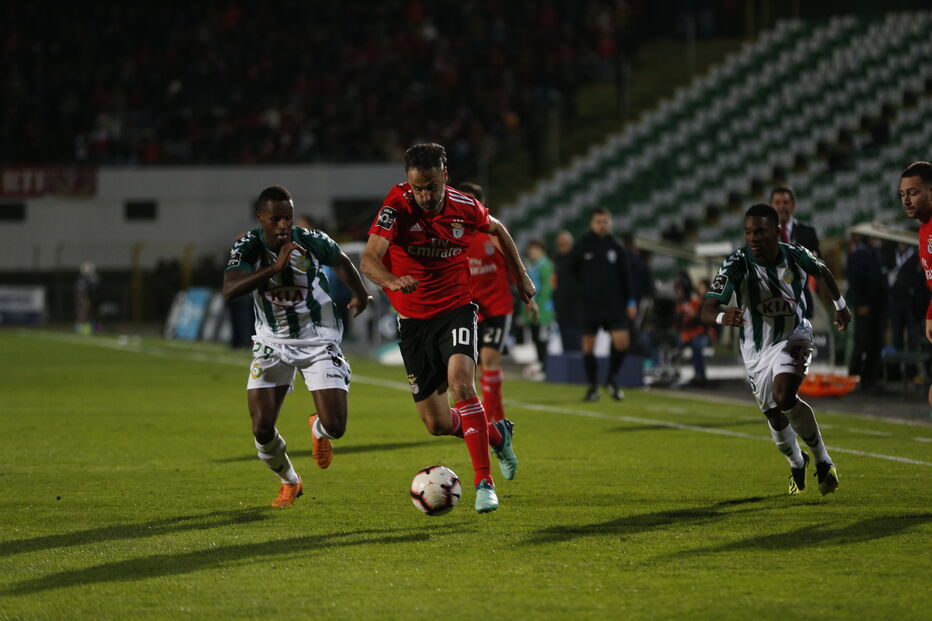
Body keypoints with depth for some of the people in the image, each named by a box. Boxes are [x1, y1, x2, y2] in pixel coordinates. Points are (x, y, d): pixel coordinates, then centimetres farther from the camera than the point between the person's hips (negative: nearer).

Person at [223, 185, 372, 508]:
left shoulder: (312, 241, -16)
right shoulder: (247, 247, -16)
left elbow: (341, 261, 7)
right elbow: (230, 290, -34)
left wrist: (359, 295, 17)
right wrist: (275, 267, -41)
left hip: (318, 341, -1)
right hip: (272, 344, 1)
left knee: (335, 428, -12)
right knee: (262, 430, -10)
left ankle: (318, 428, 29)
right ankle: (290, 482, 23)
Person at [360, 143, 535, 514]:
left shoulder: (464, 208, -8)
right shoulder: (397, 207, -17)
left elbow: (497, 230, 16)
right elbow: (369, 259, -29)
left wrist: (520, 277, 18)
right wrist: (391, 281, -50)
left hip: (456, 310, -1)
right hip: (413, 320, 1)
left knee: (460, 381, -29)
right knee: (437, 424, 2)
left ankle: (484, 482, -24)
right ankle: (496, 434, 34)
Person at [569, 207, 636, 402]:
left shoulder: (616, 247, 6)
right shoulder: (582, 247, 2)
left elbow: (626, 276, 8)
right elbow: (573, 274, 7)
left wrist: (631, 301, 3)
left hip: (614, 304, 1)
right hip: (589, 305, -1)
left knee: (622, 341, -11)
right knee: (588, 346, 1)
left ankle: (611, 379, 11)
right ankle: (592, 386, 14)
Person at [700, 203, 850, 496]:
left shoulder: (796, 256, -15)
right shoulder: (736, 265, -23)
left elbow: (823, 271, 10)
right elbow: (707, 309, -32)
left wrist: (840, 305, 20)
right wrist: (722, 316, -55)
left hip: (793, 338, -2)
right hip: (757, 350, 2)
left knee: (784, 396, -27)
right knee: (775, 417, 11)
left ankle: (823, 460, -9)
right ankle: (796, 464, 43)